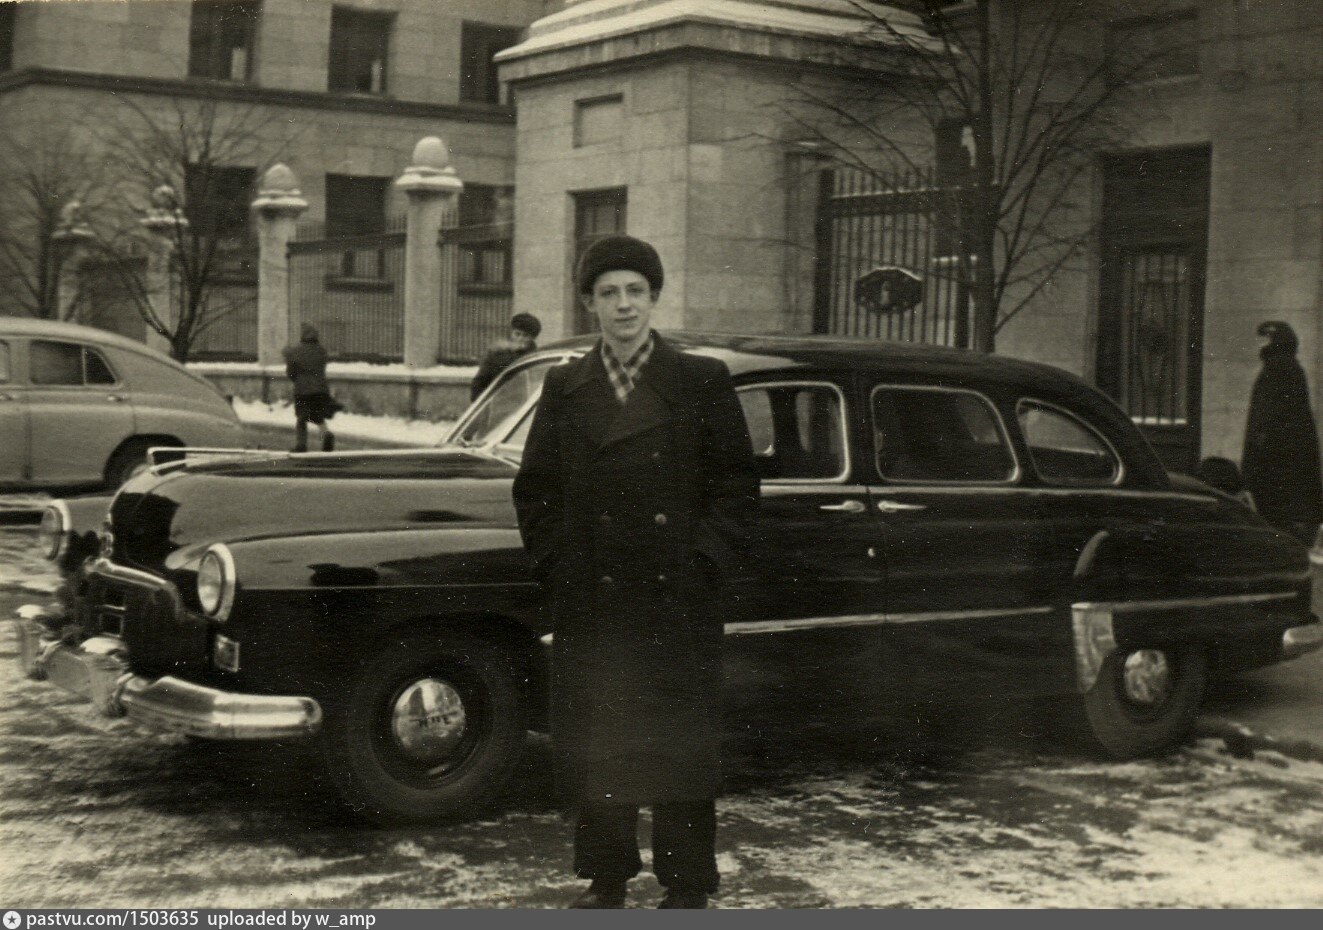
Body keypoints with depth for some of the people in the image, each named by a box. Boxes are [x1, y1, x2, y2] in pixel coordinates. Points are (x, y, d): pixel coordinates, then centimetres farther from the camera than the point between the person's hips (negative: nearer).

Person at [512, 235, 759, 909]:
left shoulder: (702, 382, 1)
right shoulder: (565, 387, 8)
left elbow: (738, 484, 1)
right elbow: (533, 488, 12)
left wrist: (703, 561, -8)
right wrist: (554, 564, 2)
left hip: (677, 600, -2)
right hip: (589, 603, 2)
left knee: (682, 745, 3)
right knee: (591, 745, 8)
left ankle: (687, 884, 16)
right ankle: (605, 876, 22)